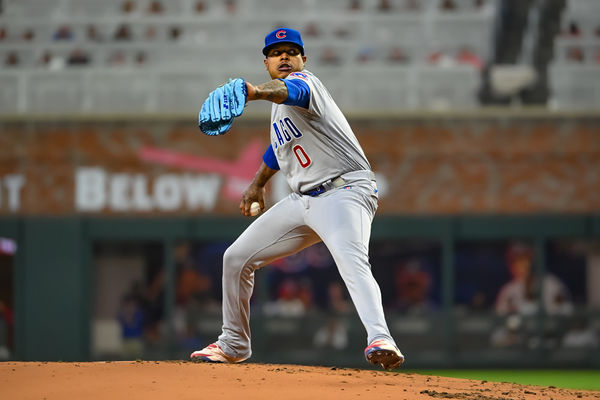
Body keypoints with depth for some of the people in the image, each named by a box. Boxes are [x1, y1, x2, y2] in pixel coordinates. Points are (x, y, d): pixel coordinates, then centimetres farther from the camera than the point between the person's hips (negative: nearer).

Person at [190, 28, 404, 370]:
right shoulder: (279, 109, 17)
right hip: (302, 201, 9)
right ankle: (234, 345, 26)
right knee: (237, 258, 11)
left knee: (352, 261, -35)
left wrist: (257, 93, -57)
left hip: (344, 191, -9)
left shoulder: (303, 81, -10)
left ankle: (380, 340, -52)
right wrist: (258, 183, 38)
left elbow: (292, 92, -37)